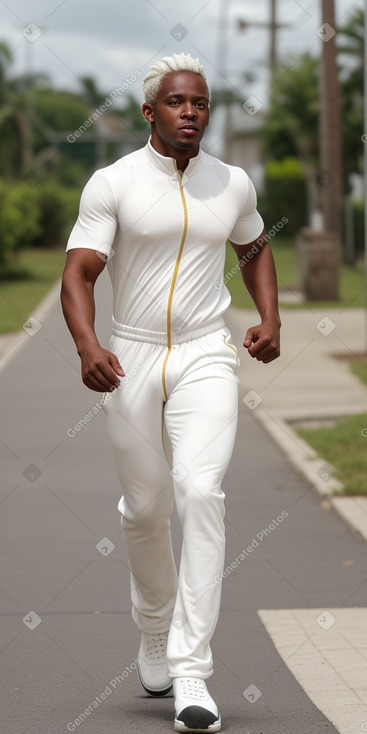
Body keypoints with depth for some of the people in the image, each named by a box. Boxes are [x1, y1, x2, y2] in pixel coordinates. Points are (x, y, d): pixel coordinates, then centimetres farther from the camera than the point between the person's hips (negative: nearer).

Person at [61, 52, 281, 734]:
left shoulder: (233, 184, 6)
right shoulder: (112, 184, -4)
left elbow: (255, 249, 26)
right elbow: (77, 273, -10)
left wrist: (270, 320, 10)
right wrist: (88, 346, -28)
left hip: (206, 358, 0)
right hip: (131, 360, 0)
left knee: (201, 492, -19)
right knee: (144, 510, 9)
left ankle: (191, 674, -20)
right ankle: (154, 633, 38)